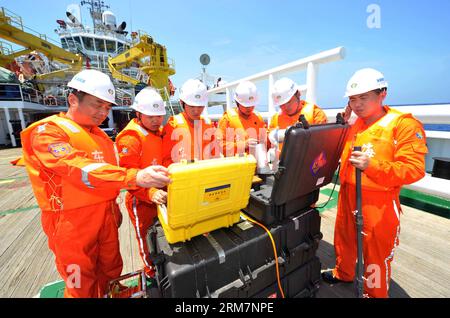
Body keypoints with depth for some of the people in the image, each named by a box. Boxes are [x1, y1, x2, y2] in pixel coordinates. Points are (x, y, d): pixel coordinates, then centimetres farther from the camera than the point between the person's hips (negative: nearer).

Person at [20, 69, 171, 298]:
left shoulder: (100, 135, 11)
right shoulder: (47, 131, -12)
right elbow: (78, 168, -30)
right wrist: (135, 177, -43)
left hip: (107, 216, 7)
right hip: (72, 221, -6)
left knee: (111, 273, 21)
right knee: (81, 287, 10)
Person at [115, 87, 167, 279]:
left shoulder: (160, 133, 6)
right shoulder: (130, 138, -19)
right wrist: (151, 193, -37)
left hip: (162, 196, 7)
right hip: (142, 201, -6)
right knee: (147, 239, 15)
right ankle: (151, 272, 41)